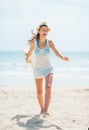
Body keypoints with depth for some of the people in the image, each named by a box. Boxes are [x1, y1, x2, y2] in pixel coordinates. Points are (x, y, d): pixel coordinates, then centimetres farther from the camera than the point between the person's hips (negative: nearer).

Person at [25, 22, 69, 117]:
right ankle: (42, 109, 36)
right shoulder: (34, 42, -8)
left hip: (48, 69, -1)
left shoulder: (50, 42, -7)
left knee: (48, 88, -24)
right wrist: (27, 59, 31)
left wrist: (63, 58, -37)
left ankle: (45, 111, -34)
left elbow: (56, 52, -15)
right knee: (39, 92, 12)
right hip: (37, 70, 1)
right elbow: (30, 51, 12)